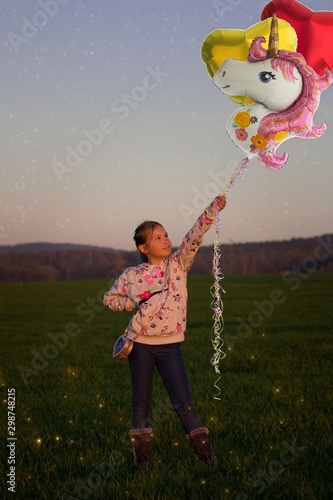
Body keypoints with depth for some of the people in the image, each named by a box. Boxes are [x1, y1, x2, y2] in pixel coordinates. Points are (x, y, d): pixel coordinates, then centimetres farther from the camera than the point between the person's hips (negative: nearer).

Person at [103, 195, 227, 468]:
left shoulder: (177, 264, -1)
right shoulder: (131, 275, -1)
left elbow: (194, 236, -13)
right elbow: (109, 298, 12)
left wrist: (214, 208, -24)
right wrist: (134, 304, -6)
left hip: (170, 344, 0)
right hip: (140, 343, 0)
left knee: (183, 401, -1)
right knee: (141, 402, 11)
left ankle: (205, 450, 12)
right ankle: (142, 452, 25)